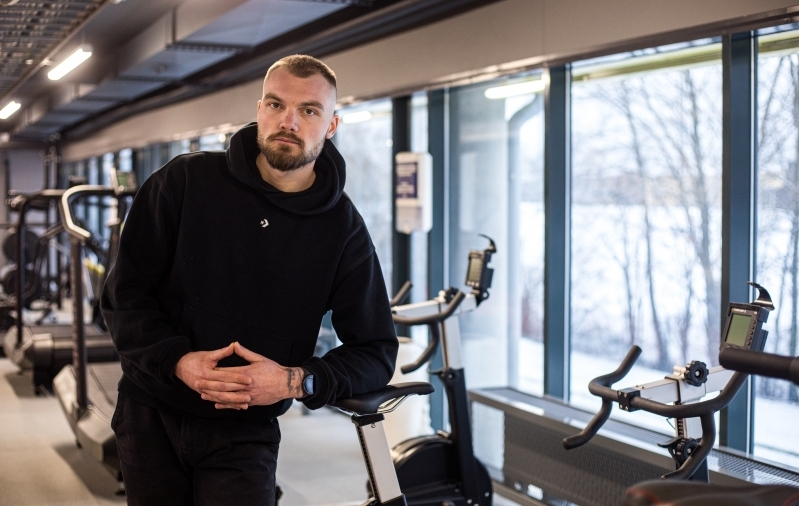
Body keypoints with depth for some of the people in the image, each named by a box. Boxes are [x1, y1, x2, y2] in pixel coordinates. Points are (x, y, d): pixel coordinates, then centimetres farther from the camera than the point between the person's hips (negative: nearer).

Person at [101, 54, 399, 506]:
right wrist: (177, 360, -21)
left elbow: (377, 352, -3)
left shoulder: (343, 231, -6)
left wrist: (299, 381, -21)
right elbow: (125, 292, -4)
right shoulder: (185, 181, -6)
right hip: (151, 418, 1)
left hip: (244, 435, -1)